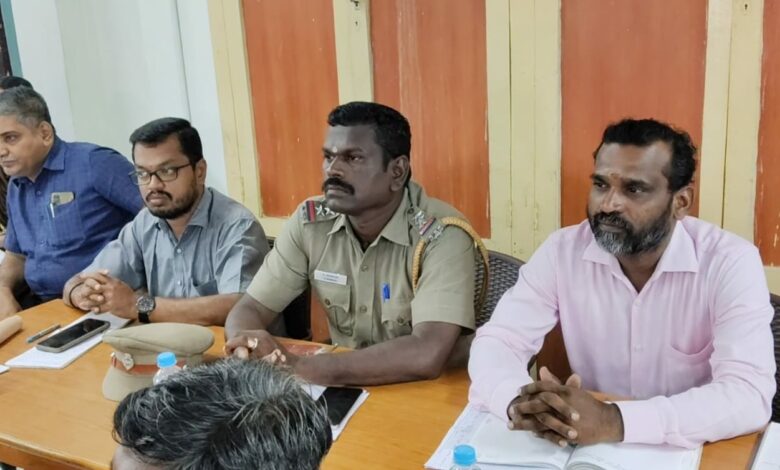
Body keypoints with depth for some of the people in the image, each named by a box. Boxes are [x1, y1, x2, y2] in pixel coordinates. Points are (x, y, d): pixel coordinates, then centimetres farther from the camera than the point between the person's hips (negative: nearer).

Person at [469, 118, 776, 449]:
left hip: (690, 451, -3)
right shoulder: (562, 251, -6)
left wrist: (615, 421, -36)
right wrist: (519, 402, -31)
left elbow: (750, 395, -24)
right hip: (593, 452, 3)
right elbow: (496, 342, -9)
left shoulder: (731, 263, -15)